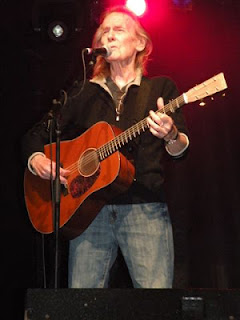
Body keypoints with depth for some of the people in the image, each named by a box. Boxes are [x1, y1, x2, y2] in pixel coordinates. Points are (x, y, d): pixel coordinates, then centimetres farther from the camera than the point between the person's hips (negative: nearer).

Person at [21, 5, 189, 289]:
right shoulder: (84, 94, 15)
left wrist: (171, 136, -22)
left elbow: (180, 149, 1)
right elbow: (36, 135, 19)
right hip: (90, 208, 2)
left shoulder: (160, 88, 9)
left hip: (145, 209, -2)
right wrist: (36, 160, -2)